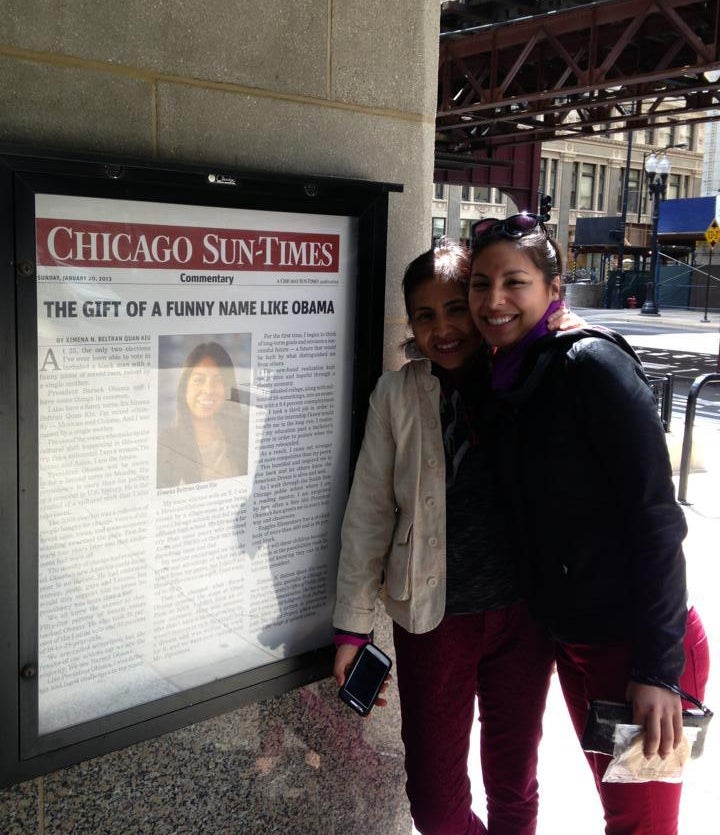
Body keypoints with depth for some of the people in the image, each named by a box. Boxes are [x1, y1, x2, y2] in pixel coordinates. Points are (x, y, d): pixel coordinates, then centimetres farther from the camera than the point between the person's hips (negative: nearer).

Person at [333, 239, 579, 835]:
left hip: (524, 612, 1)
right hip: (433, 615, 0)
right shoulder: (398, 394, -5)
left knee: (514, 785, 17)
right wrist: (353, 625, -1)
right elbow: (368, 513, -2)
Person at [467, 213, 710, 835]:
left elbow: (656, 516, -20)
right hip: (573, 641, 7)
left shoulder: (591, 364, -18)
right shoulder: (509, 380, 6)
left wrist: (658, 667, -20)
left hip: (640, 646, -7)